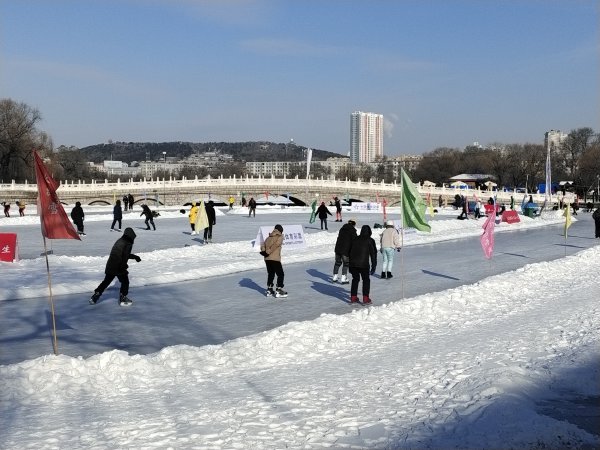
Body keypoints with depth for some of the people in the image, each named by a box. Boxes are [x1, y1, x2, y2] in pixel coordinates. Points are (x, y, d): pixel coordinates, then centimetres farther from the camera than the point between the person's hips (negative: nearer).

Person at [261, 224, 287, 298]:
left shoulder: (269, 237, 18)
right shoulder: (280, 237, -1)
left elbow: (263, 246, 8)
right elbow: (276, 245, -16)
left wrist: (264, 251, -8)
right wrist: (268, 252, -12)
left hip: (267, 259, 7)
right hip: (275, 258, -7)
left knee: (270, 274, 19)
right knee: (280, 274, 3)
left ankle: (269, 290, 22)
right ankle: (278, 290, 0)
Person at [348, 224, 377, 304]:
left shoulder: (355, 239, 14)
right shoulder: (370, 241, 2)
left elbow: (350, 252, 16)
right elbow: (373, 253, -2)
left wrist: (350, 265, 21)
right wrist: (374, 266, 2)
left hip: (353, 264, 4)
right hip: (363, 264, -4)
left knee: (355, 279, 19)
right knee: (366, 280, 10)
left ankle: (353, 297, 19)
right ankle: (365, 299, 6)